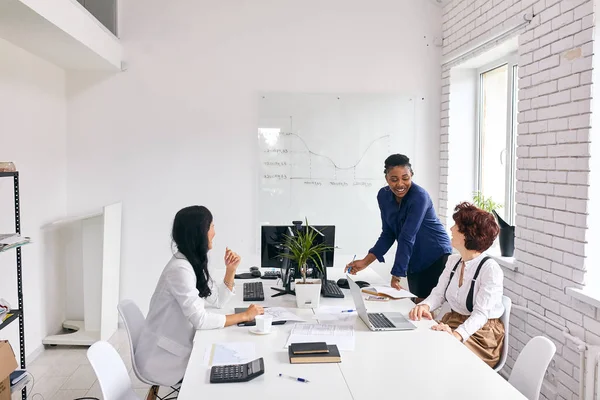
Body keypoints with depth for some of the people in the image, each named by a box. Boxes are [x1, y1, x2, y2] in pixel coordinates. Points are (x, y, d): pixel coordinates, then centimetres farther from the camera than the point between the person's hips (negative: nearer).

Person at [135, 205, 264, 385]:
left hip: (179, 347, 9)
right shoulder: (180, 269, -26)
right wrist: (244, 316, -22)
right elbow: (200, 320, -30)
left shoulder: (195, 263, 5)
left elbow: (218, 300, 10)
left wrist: (230, 270, -4)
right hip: (163, 356, -8)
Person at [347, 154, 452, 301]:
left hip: (436, 257, -6)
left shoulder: (419, 196, -24)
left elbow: (407, 238, -28)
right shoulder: (383, 196, -5)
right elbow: (388, 234, 1)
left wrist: (396, 275, -29)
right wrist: (365, 261, -9)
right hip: (414, 260, 6)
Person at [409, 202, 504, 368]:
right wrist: (425, 306, -22)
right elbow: (438, 293, 2)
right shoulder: (453, 260, 5)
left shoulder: (490, 269, -20)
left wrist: (456, 335, -44)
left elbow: (481, 314, -27)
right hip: (452, 323, 7)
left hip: (481, 334, -7)